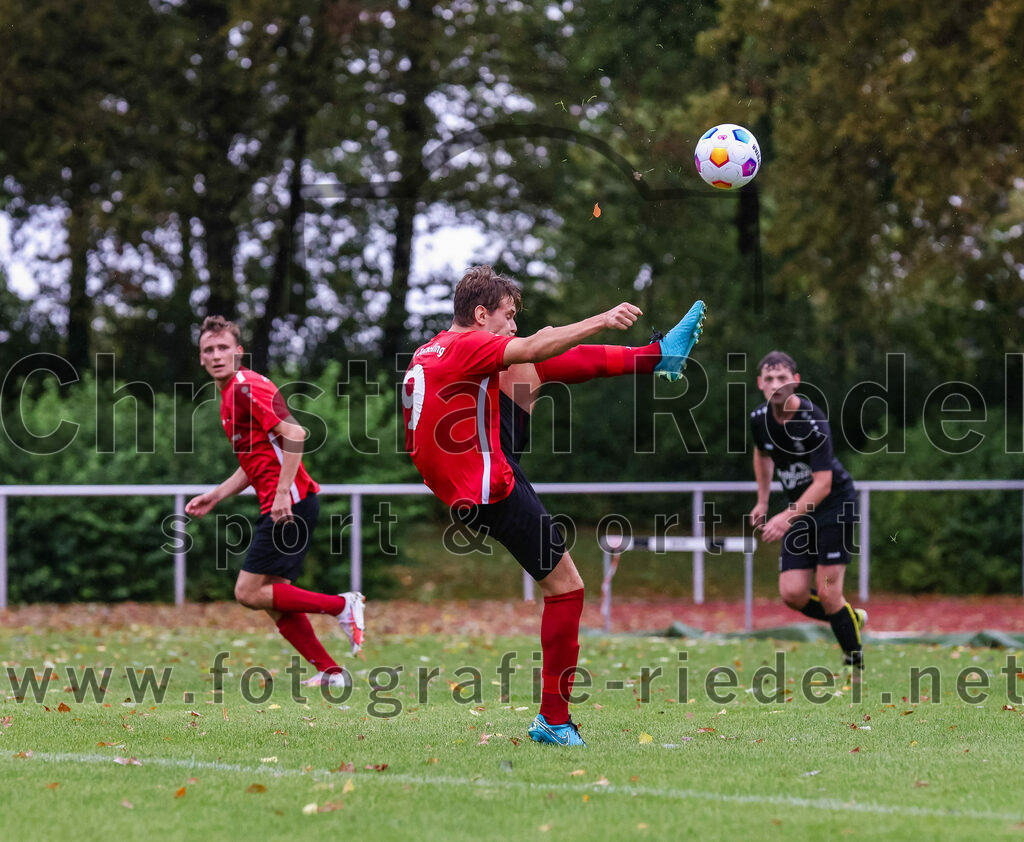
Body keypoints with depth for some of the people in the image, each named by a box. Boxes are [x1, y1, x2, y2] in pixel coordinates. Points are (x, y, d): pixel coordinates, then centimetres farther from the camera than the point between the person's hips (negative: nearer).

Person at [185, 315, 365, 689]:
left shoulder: (247, 388, -12)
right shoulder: (231, 395, 19)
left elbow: (294, 434, -22)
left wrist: (283, 493, -25)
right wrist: (214, 496, 22)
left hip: (291, 504, -10)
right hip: (278, 506, 10)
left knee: (249, 593, -9)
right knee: (273, 598, 9)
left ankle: (343, 605, -5)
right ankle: (330, 672, 10)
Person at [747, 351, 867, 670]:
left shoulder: (813, 422, -23)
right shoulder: (760, 419, -3)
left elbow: (822, 484, -27)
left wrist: (787, 517, -35)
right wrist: (762, 502, 20)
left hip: (835, 504, -6)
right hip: (799, 510, 6)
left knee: (827, 594, -13)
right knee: (792, 593, -6)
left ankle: (856, 666, 1)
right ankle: (852, 620, 20)